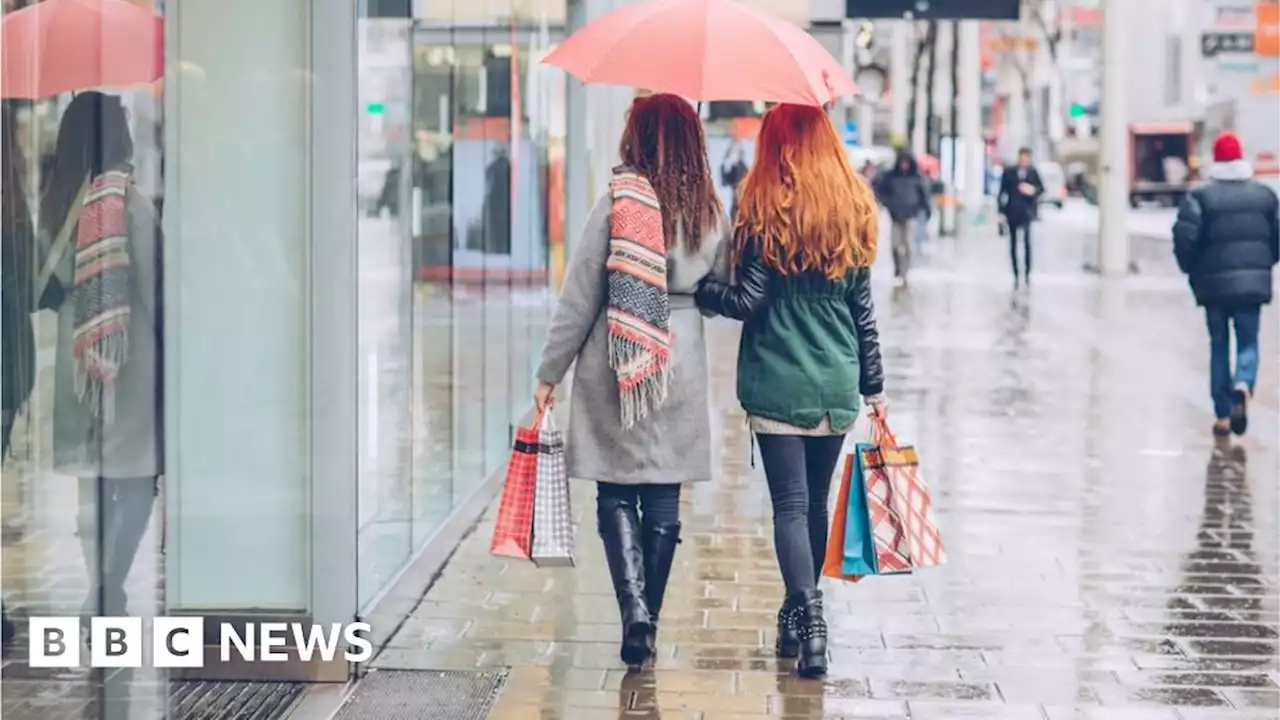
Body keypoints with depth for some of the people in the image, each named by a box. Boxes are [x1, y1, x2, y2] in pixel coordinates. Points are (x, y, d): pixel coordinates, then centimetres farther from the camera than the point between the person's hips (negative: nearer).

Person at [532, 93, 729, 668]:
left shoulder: (617, 205, -11)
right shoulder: (712, 213, 1)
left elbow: (579, 297, -8)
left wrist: (549, 373, -1)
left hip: (614, 366, -3)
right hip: (681, 369, 3)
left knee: (616, 495, 5)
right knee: (663, 501, 10)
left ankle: (634, 605, -13)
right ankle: (648, 622, 14)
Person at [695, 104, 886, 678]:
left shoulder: (767, 210, -7)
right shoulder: (855, 211, 7)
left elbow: (748, 302, -11)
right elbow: (863, 311, 10)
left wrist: (697, 289, 4)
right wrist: (873, 386, 15)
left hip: (777, 382, -4)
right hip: (837, 383, 4)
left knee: (790, 503, -5)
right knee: (815, 502, 14)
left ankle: (808, 616, -20)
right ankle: (800, 618, 25)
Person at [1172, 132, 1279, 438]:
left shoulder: (1200, 197, -5)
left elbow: (1184, 239, -12)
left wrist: (1193, 270, 5)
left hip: (1214, 284, -1)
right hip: (1254, 283, 1)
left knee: (1219, 346, 11)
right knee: (1248, 342, 10)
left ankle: (1223, 416, 10)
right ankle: (1243, 385, -23)